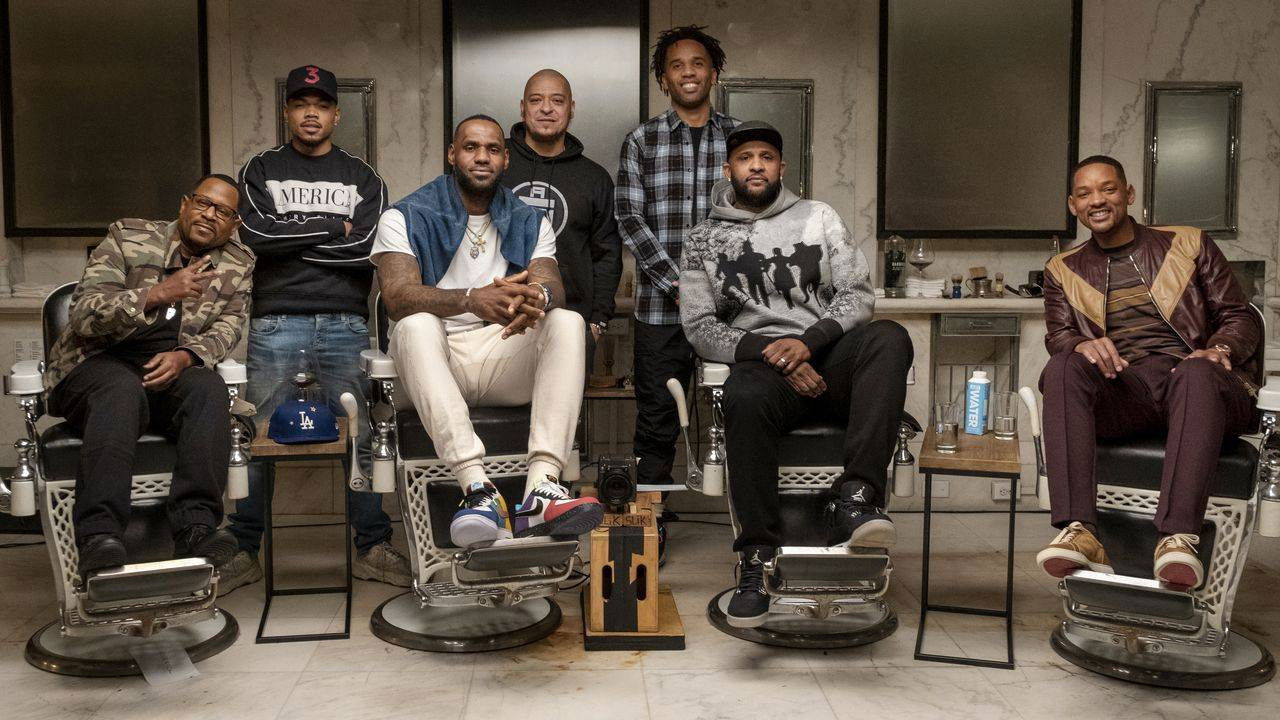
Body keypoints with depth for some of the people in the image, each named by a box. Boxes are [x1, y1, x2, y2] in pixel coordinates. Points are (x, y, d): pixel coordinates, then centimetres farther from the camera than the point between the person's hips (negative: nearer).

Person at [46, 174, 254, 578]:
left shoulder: (238, 264, 13)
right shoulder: (127, 238, 3)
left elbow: (227, 328, 3)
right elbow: (83, 315, -8)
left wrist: (185, 356, -19)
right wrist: (157, 294, -24)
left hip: (173, 372, 2)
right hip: (99, 365, -2)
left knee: (208, 386, -32)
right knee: (122, 388, -37)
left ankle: (195, 528, -40)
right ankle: (99, 537, -46)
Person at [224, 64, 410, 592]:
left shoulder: (361, 177, 12)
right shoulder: (261, 170, 13)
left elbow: (367, 246, -5)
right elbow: (257, 233, -6)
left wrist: (290, 237, -4)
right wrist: (333, 226, -4)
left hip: (346, 324, 0)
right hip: (276, 323, 0)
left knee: (361, 437, 1)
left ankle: (372, 548, 11)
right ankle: (244, 552, 14)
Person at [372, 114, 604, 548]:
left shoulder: (530, 223, 15)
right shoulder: (405, 218, 5)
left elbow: (552, 285, -3)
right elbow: (397, 296, -13)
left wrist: (537, 296, -31)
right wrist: (472, 299, -33)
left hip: (506, 360, 2)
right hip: (439, 361, -2)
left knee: (567, 322, -25)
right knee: (415, 325, -34)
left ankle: (542, 487, -43)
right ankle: (478, 490, -48)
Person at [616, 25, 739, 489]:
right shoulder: (641, 142, 6)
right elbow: (629, 220, -2)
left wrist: (731, 287, -8)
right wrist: (679, 285, -11)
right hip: (659, 307, 0)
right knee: (657, 424, 5)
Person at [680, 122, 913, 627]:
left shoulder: (818, 217, 19)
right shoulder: (704, 240, 16)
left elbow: (858, 295, 9)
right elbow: (699, 327, 5)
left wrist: (809, 341, -11)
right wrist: (769, 353, -12)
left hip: (829, 356, 2)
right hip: (759, 360, -1)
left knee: (889, 339, -32)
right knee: (744, 397, -38)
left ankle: (854, 499, -40)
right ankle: (759, 558, -30)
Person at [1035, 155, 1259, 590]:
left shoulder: (1189, 244, 19)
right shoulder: (1064, 271, 21)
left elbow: (1240, 318, 13)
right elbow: (1058, 336, 7)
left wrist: (1219, 350, -11)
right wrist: (1082, 346, -19)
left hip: (1197, 381, -1)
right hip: (1122, 389, 1)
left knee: (1198, 371, -38)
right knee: (1063, 369, -33)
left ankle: (1178, 537, -49)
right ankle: (1079, 533, -44)